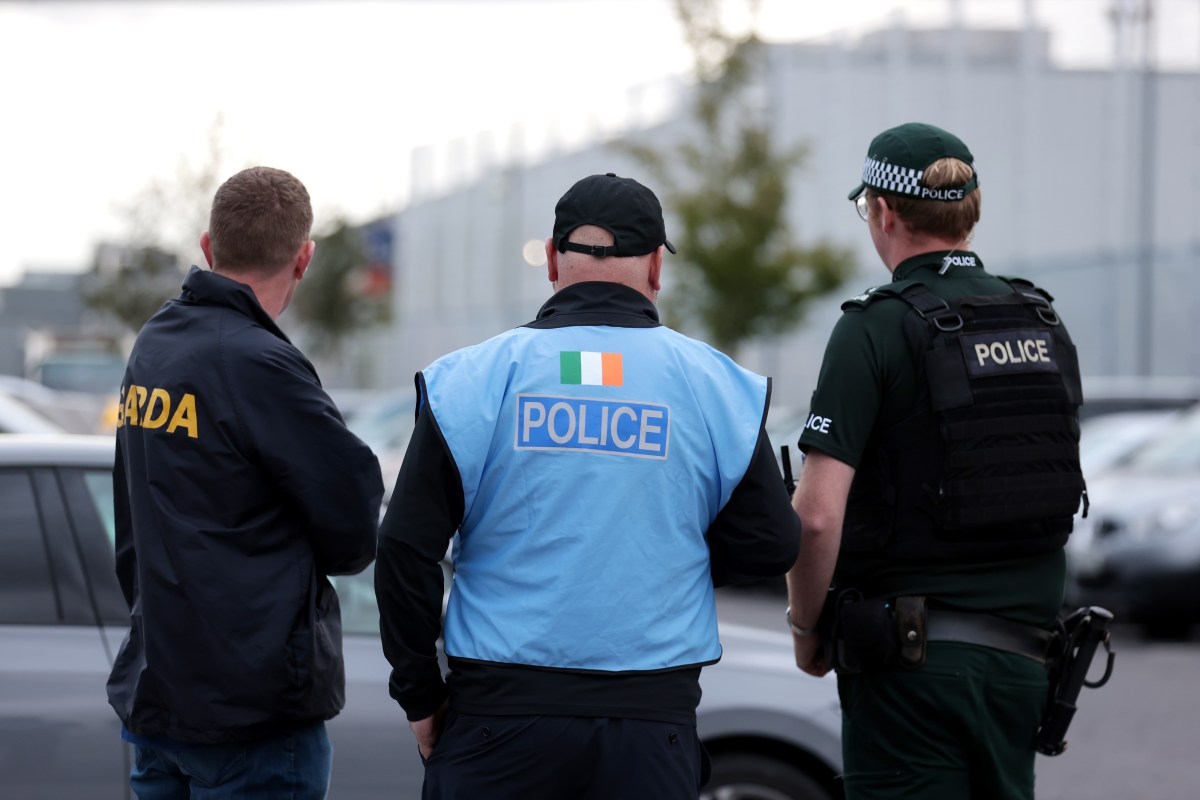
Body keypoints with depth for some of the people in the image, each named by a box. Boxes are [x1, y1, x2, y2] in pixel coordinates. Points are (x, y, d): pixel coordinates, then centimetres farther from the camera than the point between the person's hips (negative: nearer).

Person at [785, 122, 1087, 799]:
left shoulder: (875, 330, -11)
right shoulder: (1047, 328, 9)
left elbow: (818, 514, -16)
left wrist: (806, 626, -1)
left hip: (911, 659, -6)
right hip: (1024, 654, 6)